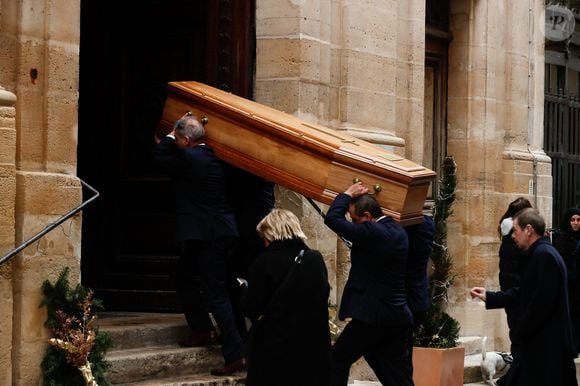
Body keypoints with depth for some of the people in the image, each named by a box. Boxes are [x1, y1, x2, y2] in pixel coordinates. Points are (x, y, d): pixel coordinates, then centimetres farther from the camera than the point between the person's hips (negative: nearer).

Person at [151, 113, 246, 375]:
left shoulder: (189, 158, -16)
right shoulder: (210, 156, 11)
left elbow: (158, 158, -5)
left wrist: (170, 136, 4)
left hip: (209, 237, -10)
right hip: (214, 233, 10)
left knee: (215, 294, -8)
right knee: (184, 277, 24)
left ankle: (235, 354, -9)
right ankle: (202, 331, 29)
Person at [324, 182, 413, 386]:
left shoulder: (371, 232, -16)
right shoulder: (398, 232, 10)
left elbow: (332, 218, -11)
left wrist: (347, 194, 4)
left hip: (372, 316, -8)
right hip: (398, 316, 8)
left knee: (337, 362, 6)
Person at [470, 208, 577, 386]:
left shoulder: (544, 255, -20)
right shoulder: (539, 253, 14)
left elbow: (543, 300, -25)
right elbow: (523, 293, 21)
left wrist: (523, 330, -15)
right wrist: (488, 297, 23)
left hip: (547, 343, -10)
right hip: (539, 340, 10)